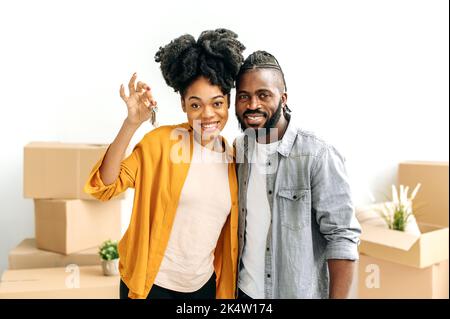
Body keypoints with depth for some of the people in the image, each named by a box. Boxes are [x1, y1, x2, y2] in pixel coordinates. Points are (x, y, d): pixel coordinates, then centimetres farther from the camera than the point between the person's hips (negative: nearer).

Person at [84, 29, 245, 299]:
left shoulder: (235, 158, -1)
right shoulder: (163, 141, -12)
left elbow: (231, 231, 8)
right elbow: (104, 187, -19)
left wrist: (227, 286, 9)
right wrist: (132, 123, -29)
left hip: (204, 284, 4)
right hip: (150, 280, -3)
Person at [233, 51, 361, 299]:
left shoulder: (318, 157, -19)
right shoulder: (237, 149, -3)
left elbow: (342, 238, -17)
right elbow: (232, 222, 6)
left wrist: (337, 297, -17)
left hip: (298, 293, -4)